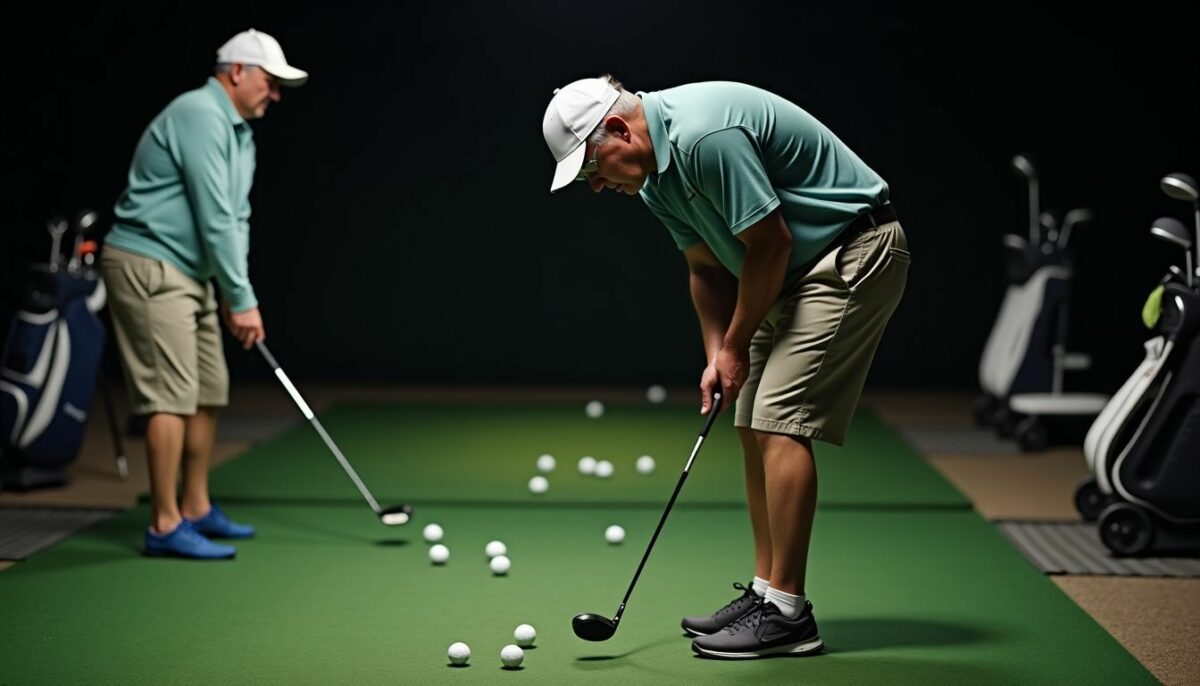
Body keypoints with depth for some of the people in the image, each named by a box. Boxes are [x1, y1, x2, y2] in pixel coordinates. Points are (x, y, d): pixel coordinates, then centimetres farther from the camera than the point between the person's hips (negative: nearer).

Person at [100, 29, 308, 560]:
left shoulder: (239, 133, 15)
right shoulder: (200, 116, -17)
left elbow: (236, 219, 14)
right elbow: (214, 218, -20)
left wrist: (234, 295, 3)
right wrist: (243, 299, -16)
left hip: (188, 273, 10)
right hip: (149, 267, -10)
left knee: (209, 392, 11)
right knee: (172, 394, -11)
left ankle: (196, 510, 20)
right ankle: (165, 526, -8)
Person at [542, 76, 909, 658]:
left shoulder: (703, 135, -27)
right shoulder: (654, 177, 5)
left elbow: (770, 242, -22)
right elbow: (707, 266, 13)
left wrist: (736, 345, -10)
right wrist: (717, 355, 1)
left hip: (855, 253, -10)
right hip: (798, 268, 10)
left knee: (780, 423, -14)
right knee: (755, 428, 9)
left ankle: (787, 613, -10)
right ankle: (765, 592, 15)